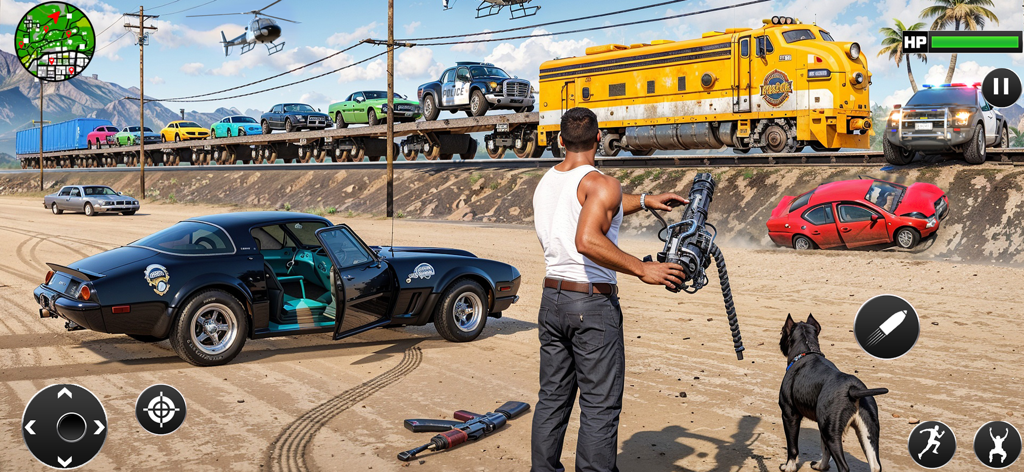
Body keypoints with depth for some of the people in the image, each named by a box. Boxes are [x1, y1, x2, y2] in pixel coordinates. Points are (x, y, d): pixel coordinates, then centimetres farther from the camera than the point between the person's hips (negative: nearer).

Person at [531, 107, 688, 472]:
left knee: (552, 399, 15)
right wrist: (642, 269, -27)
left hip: (552, 297, 8)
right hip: (593, 304, -8)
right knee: (599, 407, 0)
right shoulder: (600, 183, -14)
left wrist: (644, 201, 25)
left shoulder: (546, 182, 11)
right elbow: (588, 241, -30)